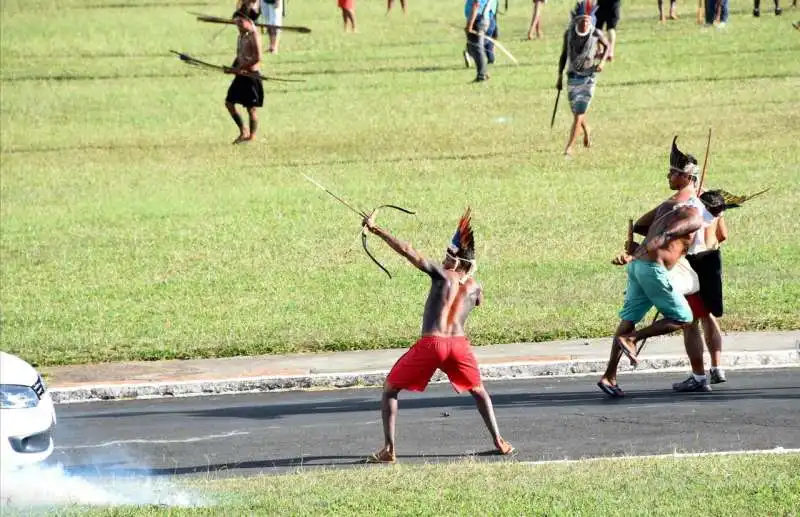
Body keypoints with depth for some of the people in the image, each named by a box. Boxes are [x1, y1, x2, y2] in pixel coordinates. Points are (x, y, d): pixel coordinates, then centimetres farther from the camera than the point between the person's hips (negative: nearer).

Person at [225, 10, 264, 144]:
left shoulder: (253, 36, -14)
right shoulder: (241, 36, 13)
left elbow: (258, 58, -22)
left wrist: (239, 68, -20)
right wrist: (233, 68, 3)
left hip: (251, 76, -9)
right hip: (241, 76, 9)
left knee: (251, 108, -1)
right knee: (229, 103, 11)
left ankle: (251, 137, 9)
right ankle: (243, 132, 22)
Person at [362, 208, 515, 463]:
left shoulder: (441, 274, 2)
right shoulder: (475, 287, 12)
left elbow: (407, 251, -5)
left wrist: (376, 230, -3)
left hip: (431, 343, -3)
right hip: (459, 343, 3)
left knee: (390, 389, 11)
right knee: (478, 391, 28)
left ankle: (389, 449, 0)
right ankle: (499, 442, 19)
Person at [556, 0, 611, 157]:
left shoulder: (596, 34, -12)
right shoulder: (569, 33, -6)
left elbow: (607, 46, 8)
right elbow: (563, 55, 5)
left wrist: (602, 61, -9)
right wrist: (559, 77, 6)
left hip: (588, 79, -3)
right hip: (572, 78, 3)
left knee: (579, 113, -10)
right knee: (577, 112, 15)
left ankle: (569, 148, -7)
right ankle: (587, 132, 47)